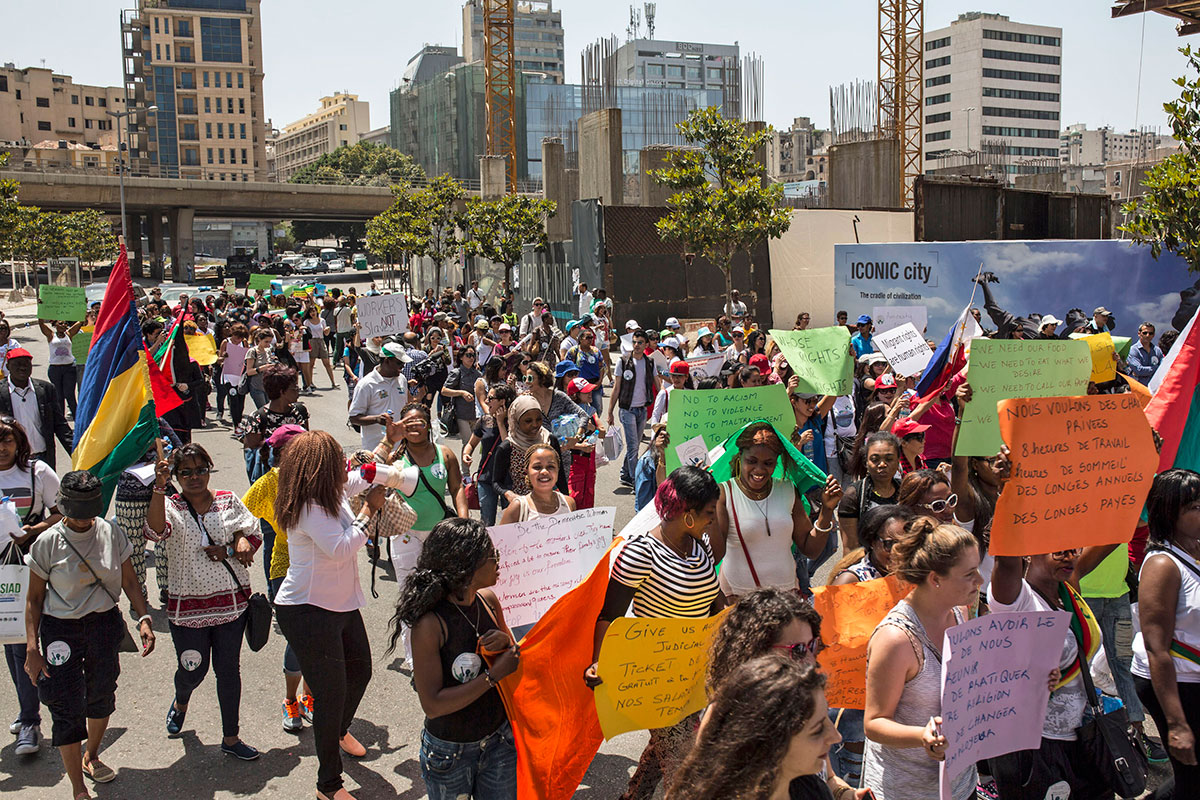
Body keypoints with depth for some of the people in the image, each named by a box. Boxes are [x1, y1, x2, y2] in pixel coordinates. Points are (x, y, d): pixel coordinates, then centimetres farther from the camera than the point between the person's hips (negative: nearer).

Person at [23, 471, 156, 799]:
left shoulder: (111, 533, -4)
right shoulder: (48, 543, -10)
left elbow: (129, 581, 5)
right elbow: (34, 598, -3)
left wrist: (143, 618, -7)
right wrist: (32, 648, -9)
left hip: (105, 624, 3)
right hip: (60, 629, -3)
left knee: (102, 695, 17)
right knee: (67, 707, -4)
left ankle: (91, 756, 44)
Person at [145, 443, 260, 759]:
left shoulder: (228, 502, 3)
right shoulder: (171, 507, -5)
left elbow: (252, 539, 5)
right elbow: (155, 530, -28)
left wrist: (228, 551, -14)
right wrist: (159, 487, -38)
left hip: (232, 601, 2)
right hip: (189, 606, -2)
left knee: (229, 669, 7)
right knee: (193, 671, 10)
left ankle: (230, 738, 21)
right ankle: (180, 702, 47)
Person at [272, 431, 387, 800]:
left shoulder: (331, 494, 5)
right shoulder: (309, 509, -24)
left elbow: (358, 479, 26)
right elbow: (342, 547, -31)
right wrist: (370, 509, -22)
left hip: (342, 604, 10)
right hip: (307, 612, -10)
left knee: (359, 671, 25)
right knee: (332, 693, -4)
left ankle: (339, 731, 55)